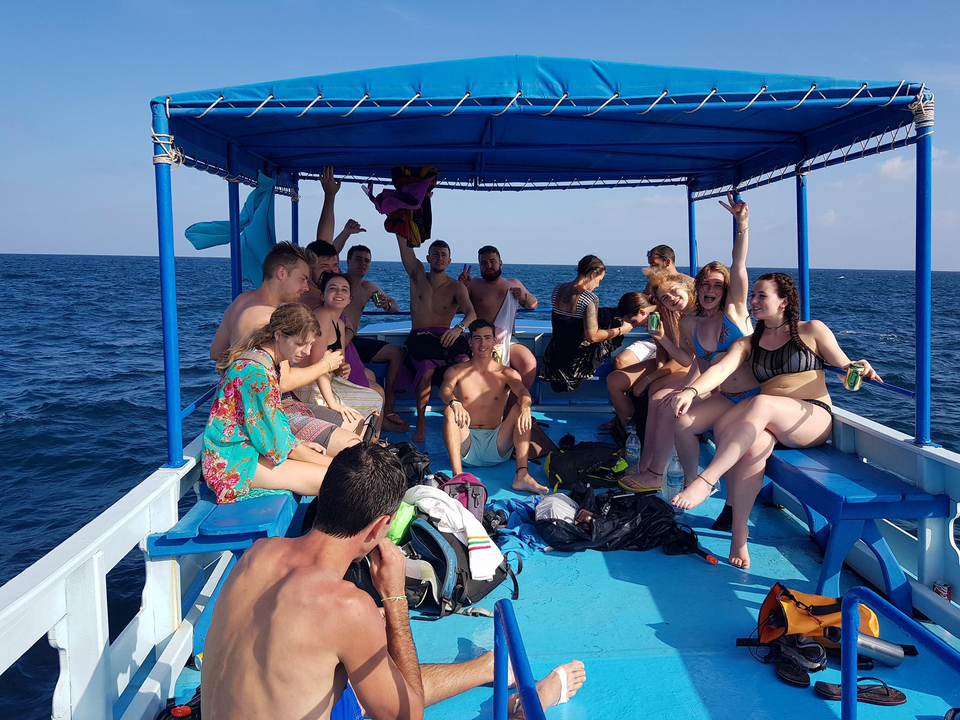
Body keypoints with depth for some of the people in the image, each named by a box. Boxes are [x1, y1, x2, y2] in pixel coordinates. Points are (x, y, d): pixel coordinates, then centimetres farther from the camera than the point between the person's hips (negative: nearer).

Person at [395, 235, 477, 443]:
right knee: (427, 367, -33)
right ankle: (421, 422, -20)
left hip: (445, 337, 1)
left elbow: (471, 313, -14)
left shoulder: (456, 287, 4)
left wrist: (460, 327, -36)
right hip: (419, 338, 0)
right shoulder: (418, 276, 9)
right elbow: (404, 243, 1)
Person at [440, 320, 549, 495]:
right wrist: (455, 403, -39)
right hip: (466, 447, -1)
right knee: (449, 411, -26)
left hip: (497, 447, 1)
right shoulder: (456, 371, 8)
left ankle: (522, 475, -33)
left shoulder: (507, 374, 10)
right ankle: (458, 476, -41)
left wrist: (525, 407, -37)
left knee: (519, 408, -20)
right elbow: (444, 391, -14)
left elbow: (523, 392, -12)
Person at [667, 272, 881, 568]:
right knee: (752, 446, -35)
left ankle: (706, 480, -46)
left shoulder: (811, 331, 10)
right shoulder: (747, 344, 16)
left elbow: (846, 368, 10)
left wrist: (861, 369, -16)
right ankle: (739, 539, -31)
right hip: (768, 423, 3)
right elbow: (720, 370, -3)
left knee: (761, 403, -36)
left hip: (814, 418, -3)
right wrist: (692, 391, -24)